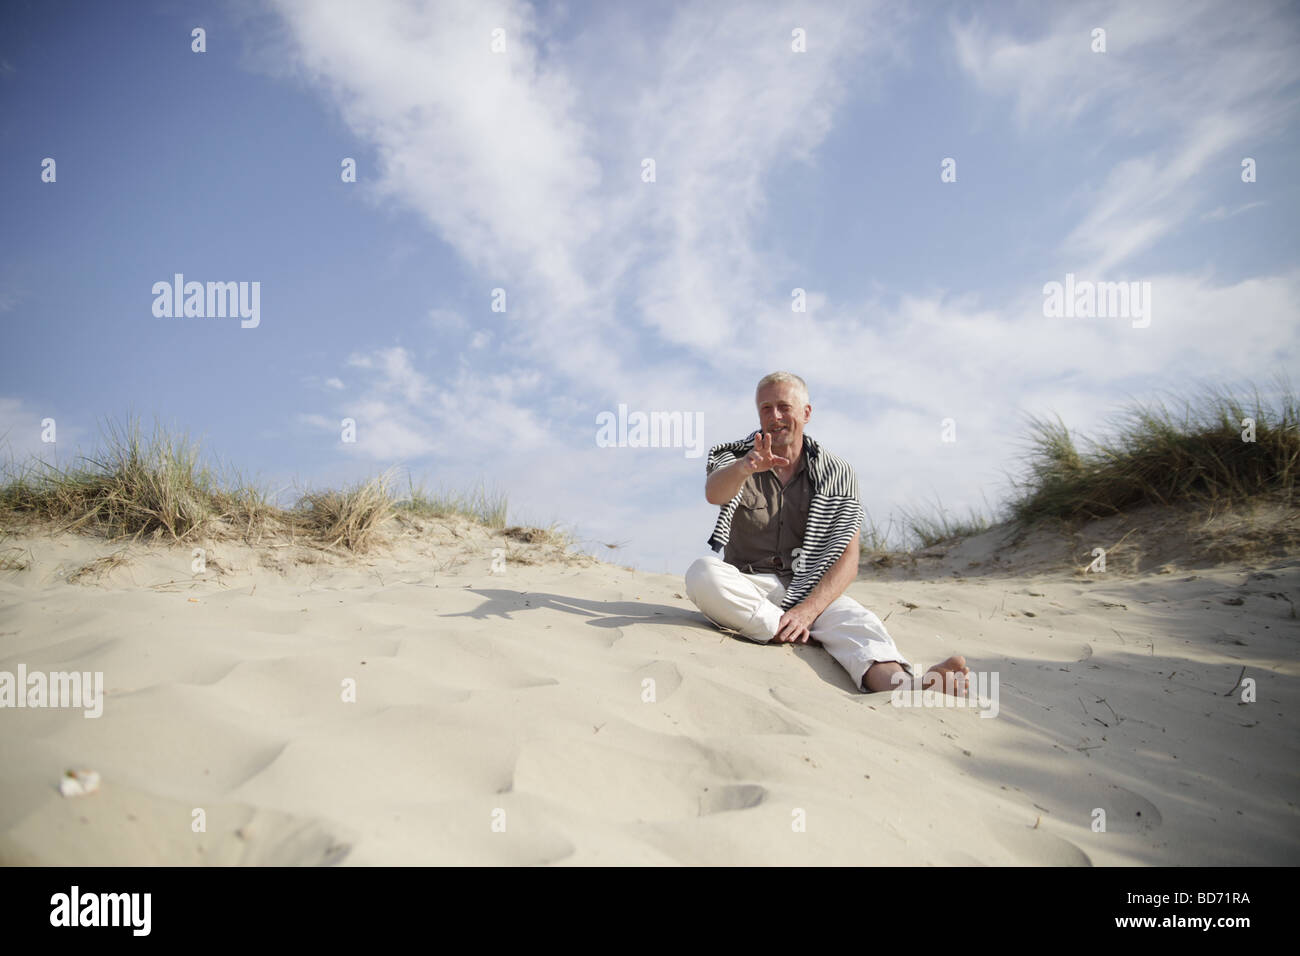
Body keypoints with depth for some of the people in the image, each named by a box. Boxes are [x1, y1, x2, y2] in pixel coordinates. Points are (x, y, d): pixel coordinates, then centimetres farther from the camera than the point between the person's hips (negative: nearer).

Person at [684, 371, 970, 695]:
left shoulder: (837, 473, 5)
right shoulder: (736, 457, 5)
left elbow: (847, 560, -4)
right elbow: (715, 494, -21)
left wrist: (807, 611, -22)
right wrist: (744, 468, -46)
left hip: (811, 590, 0)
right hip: (747, 587, 0)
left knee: (858, 620, -33)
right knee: (702, 573, -33)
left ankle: (901, 683, -62)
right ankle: (804, 638, -27)